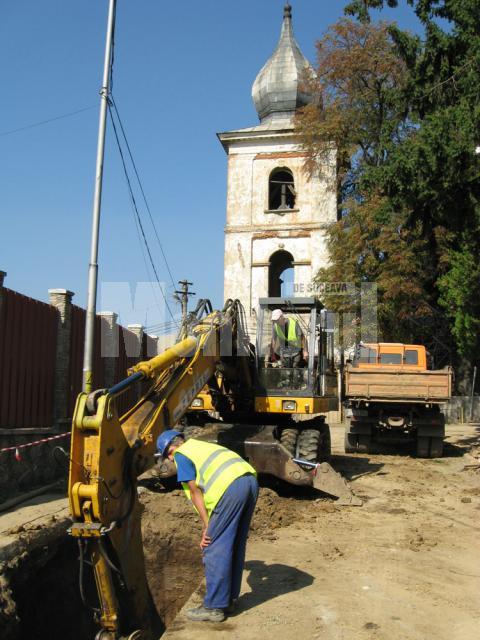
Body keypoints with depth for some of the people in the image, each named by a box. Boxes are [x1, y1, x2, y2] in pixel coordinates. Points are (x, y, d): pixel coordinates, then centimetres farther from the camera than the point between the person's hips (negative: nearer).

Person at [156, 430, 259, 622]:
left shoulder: (181, 455, 10)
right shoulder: (201, 446, 32)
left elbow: (195, 492, 4)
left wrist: (207, 526, 9)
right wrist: (212, 525, 25)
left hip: (232, 487, -8)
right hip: (250, 480, 9)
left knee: (215, 549, 3)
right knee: (236, 545, 19)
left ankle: (214, 607, 10)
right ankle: (229, 599, 29)